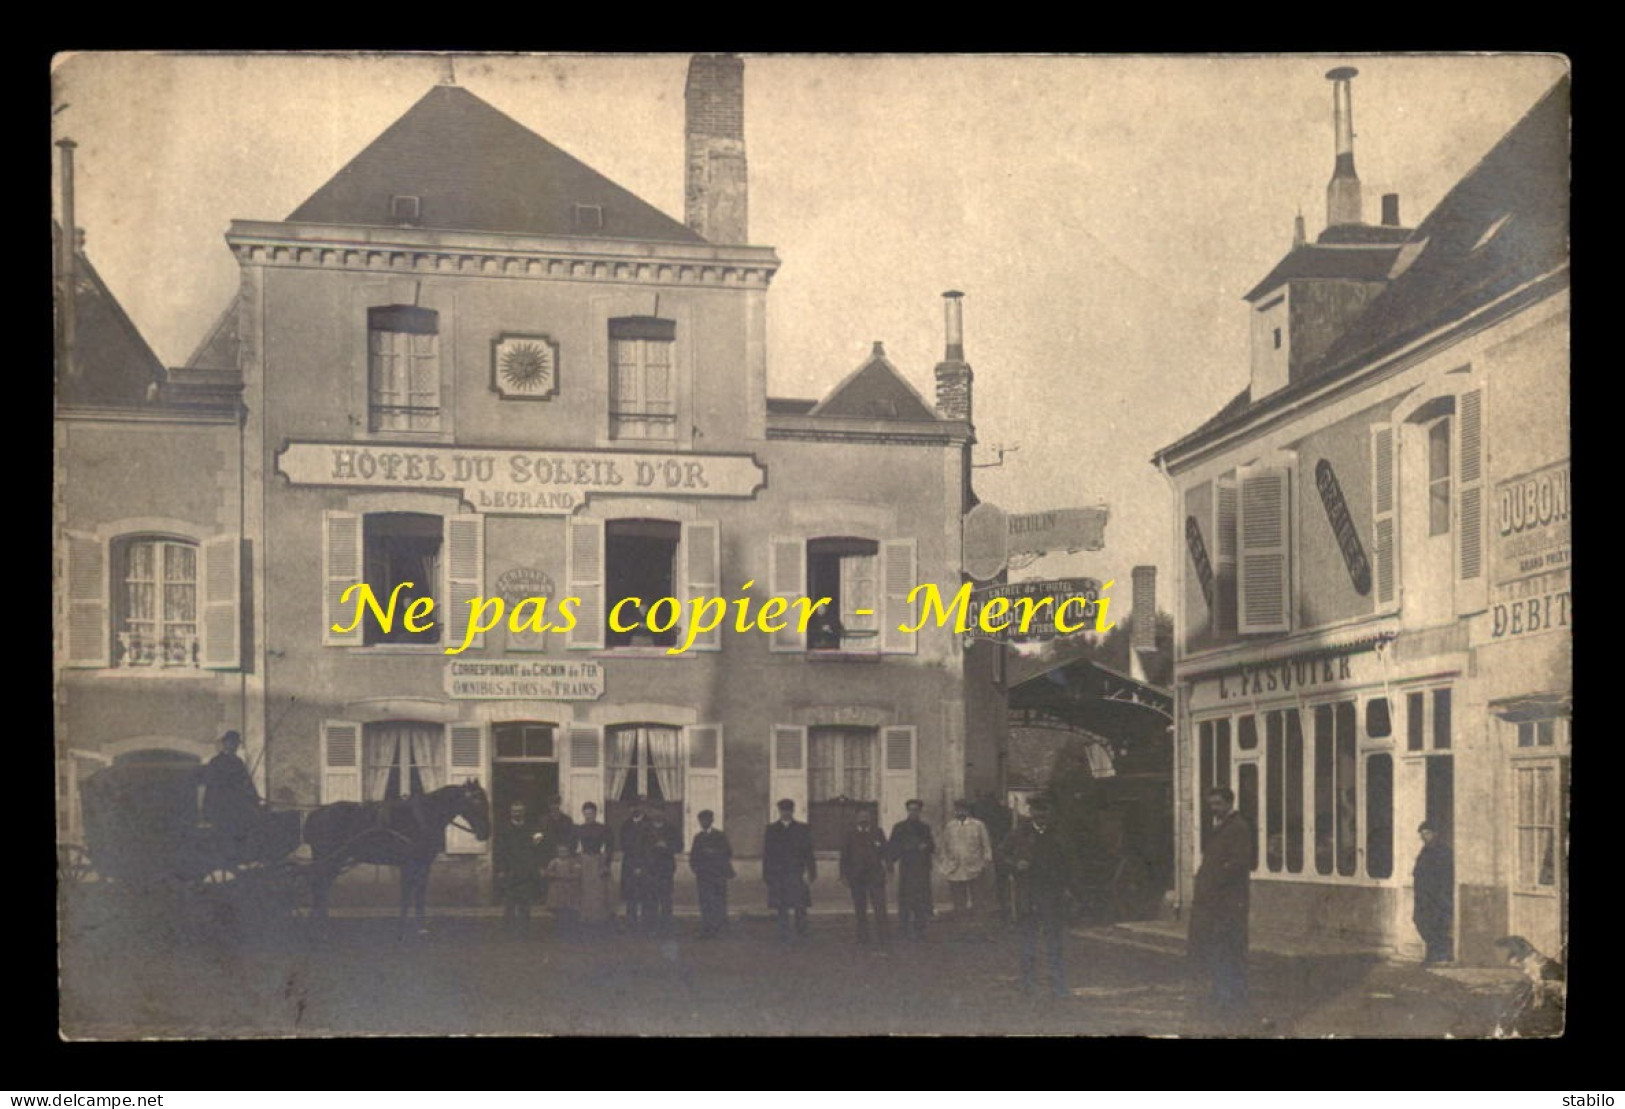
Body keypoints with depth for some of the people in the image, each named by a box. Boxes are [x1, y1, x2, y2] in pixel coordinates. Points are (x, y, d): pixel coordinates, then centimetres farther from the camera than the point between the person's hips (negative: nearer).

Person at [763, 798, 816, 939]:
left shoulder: (802, 829, 9)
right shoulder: (771, 830, 10)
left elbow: (808, 853, 6)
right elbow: (766, 854, 8)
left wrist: (811, 873, -3)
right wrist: (766, 874, 1)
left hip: (797, 873, -1)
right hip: (777, 874, 1)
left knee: (800, 905, -4)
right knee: (781, 906, 0)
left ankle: (802, 931, 8)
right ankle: (783, 934, 5)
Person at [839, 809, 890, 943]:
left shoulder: (878, 833, 9)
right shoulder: (850, 834, 9)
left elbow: (884, 853, 11)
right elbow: (844, 855, 9)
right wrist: (844, 874, 4)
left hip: (875, 875, -1)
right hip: (856, 876, 1)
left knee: (879, 905, -10)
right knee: (860, 908, 3)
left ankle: (884, 934, -9)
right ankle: (862, 936, 9)